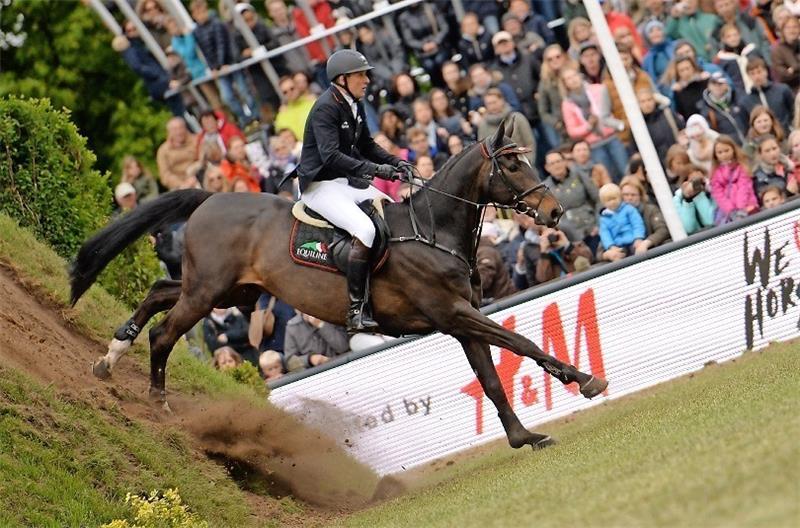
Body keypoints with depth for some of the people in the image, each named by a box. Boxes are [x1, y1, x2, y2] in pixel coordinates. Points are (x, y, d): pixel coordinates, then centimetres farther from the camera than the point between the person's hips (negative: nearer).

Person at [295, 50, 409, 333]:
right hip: (321, 185, -10)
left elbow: (367, 147, 22)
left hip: (348, 182, 10)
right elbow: (331, 156, -28)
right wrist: (374, 169, -34)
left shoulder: (355, 106, 11)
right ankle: (356, 312, -30)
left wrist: (396, 163, 4)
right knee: (365, 230, -29)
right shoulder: (325, 108, -17)